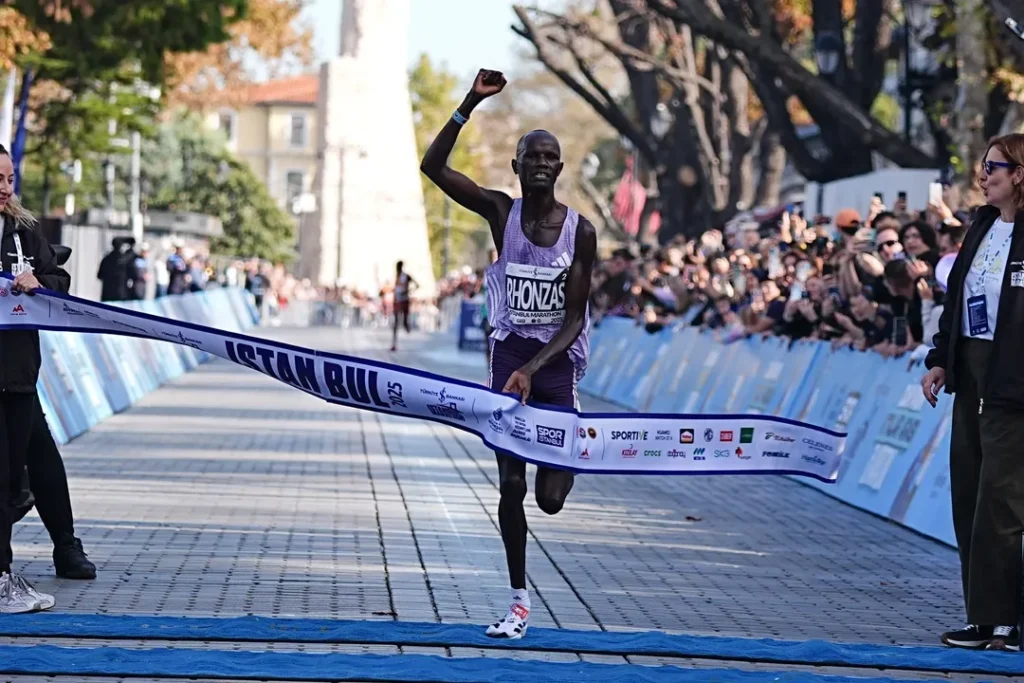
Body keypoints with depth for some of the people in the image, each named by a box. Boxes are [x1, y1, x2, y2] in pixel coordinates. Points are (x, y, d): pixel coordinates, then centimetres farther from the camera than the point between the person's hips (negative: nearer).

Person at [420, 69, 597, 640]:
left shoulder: (580, 230, -6)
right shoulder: (501, 212, -2)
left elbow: (574, 317, -7)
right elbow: (433, 167, -13)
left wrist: (532, 370, -19)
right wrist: (471, 104, -21)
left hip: (558, 361, -1)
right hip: (510, 354, 1)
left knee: (551, 499, -2)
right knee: (511, 487, -2)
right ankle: (520, 602, 10)